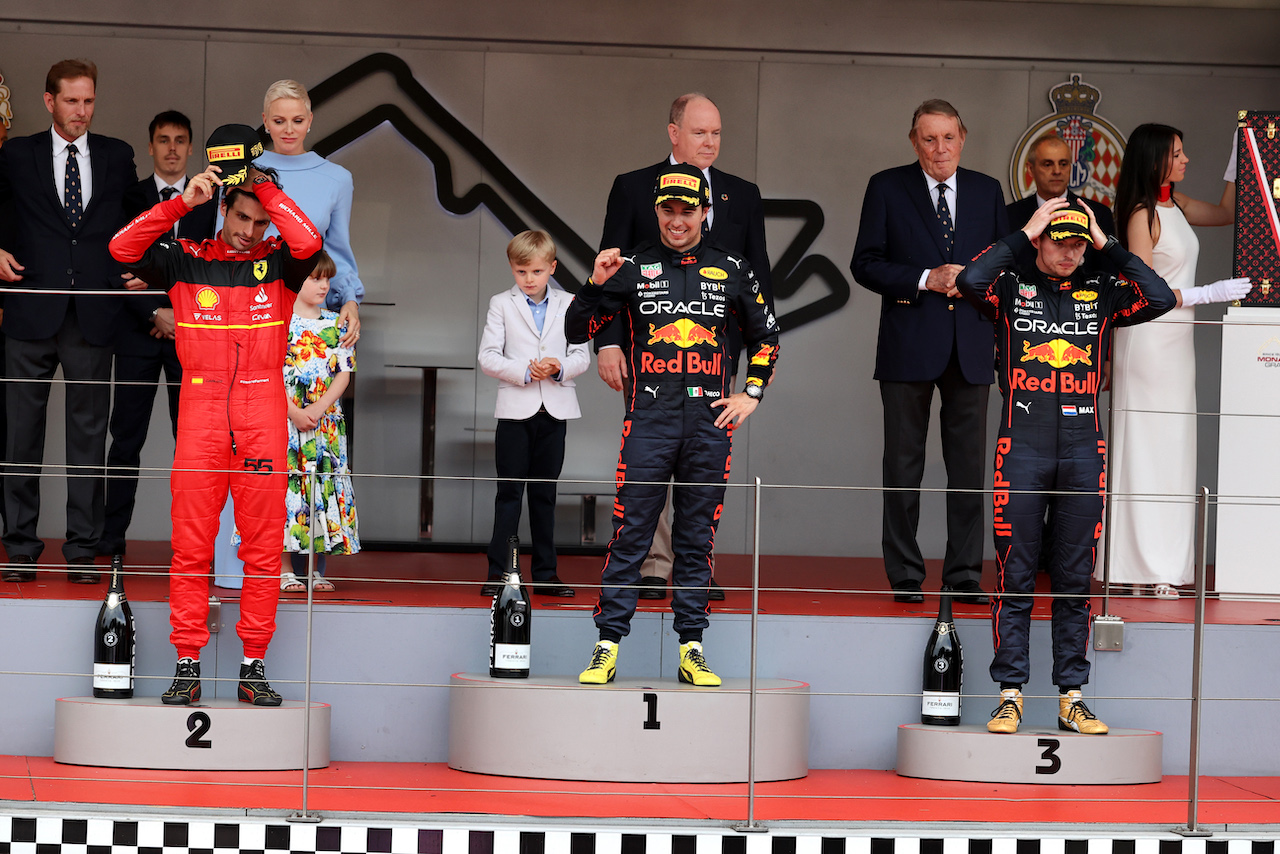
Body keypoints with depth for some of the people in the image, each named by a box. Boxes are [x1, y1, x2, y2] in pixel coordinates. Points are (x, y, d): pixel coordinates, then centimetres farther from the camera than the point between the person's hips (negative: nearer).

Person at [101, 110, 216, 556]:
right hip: (139, 331, 0)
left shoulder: (210, 201, 10)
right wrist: (155, 314, -8)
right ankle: (113, 533, 1)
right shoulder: (129, 198, 9)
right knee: (127, 435, -1)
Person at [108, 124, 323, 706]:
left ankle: (254, 666, 8)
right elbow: (123, 248, -4)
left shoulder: (278, 264, 7)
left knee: (263, 548, 1)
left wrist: (261, 184, -7)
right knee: (190, 545, -1)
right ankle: (187, 666, 4)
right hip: (201, 409, 0)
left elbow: (309, 242, -14)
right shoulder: (185, 261, 8)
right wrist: (185, 201, -8)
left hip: (263, 416, 0)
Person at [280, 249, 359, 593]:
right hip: (285, 420, -4)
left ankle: (314, 569, 10)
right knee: (286, 486, -5)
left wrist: (319, 408, -9)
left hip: (326, 421, 4)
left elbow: (344, 373, 5)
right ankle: (285, 569, 2)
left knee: (323, 486, 2)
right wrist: (294, 412, -15)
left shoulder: (335, 324, 9)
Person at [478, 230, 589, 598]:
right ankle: (497, 572, 0)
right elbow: (488, 357, -3)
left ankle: (545, 573, 12)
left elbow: (581, 355, 5)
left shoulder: (568, 304, 9)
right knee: (509, 492, -2)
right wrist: (525, 371, -17)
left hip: (555, 410, 2)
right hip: (515, 409, -2)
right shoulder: (502, 304, 4)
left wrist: (560, 368, -15)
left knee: (545, 493, 8)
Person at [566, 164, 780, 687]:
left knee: (697, 539, 5)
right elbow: (577, 331, 4)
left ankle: (691, 648, 11)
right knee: (630, 534, -5)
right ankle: (608, 646, -1)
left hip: (710, 420, 2)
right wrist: (597, 284, -11)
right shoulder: (633, 268, 6)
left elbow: (765, 335, 23)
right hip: (649, 417, -1)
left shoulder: (732, 270, 10)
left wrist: (752, 394, 12)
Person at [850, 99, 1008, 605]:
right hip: (910, 346, -2)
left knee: (969, 464, 2)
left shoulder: (987, 192, 12)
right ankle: (904, 576, 8)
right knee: (904, 464, 1)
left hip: (971, 345, 2)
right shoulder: (888, 188, 4)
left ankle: (965, 576, 7)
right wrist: (926, 279, -12)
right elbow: (865, 264, -2)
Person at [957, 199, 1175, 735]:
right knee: (1015, 578, 0)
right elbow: (970, 281, -16)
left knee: (1075, 581, 5)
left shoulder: (1102, 293, 10)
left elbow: (1160, 299, -5)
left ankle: (1071, 698, 11)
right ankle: (1010, 695, 6)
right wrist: (1025, 234, -8)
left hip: (1083, 452, 2)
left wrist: (1107, 246, -1)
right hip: (1022, 449, -2)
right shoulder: (1013, 288, 5)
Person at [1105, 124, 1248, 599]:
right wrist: (1210, 293, -16)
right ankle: (1143, 567, -3)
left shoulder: (1175, 205, 11)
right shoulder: (1142, 215, -13)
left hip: (1176, 343, 9)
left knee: (1171, 451, 8)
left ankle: (1160, 565, 11)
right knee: (1146, 450, -6)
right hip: (1149, 342, -9)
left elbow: (1226, 213, 27)